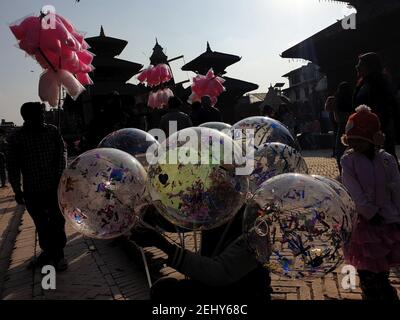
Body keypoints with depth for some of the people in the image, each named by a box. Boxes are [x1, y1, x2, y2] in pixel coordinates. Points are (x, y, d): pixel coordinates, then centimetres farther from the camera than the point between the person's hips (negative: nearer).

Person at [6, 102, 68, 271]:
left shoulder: (52, 131, -1)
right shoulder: (16, 137, -4)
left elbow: (62, 150, 2)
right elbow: (12, 165, 0)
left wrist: (60, 174, -9)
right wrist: (17, 190, -2)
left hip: (55, 187, 0)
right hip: (32, 191, 0)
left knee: (57, 222, 6)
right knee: (41, 225, 13)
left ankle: (58, 255, 21)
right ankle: (47, 252, 32)